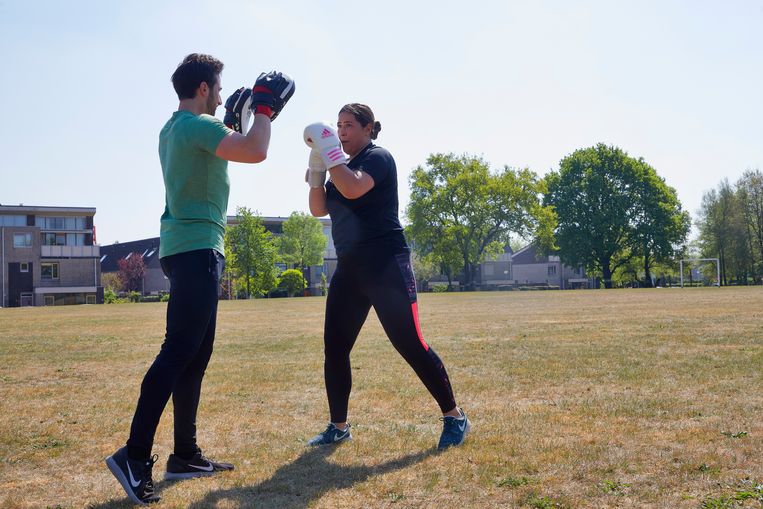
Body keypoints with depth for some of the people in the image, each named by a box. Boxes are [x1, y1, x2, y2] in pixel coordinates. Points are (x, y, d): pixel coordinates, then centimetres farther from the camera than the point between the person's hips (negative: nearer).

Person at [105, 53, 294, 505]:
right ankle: (135, 455, -15)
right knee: (180, 351, -13)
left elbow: (223, 150, 33)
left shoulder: (173, 129, 19)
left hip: (187, 247, 10)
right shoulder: (199, 125, -11)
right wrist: (265, 107, -6)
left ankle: (185, 455, 14)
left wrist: (235, 120, 27)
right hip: (197, 247, -10)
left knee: (196, 352, 10)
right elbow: (256, 152, -22)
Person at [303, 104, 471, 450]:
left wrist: (329, 151, -19)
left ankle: (454, 418, 4)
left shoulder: (378, 158, -6)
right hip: (349, 269, 8)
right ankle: (338, 427, 18)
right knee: (334, 347, 6)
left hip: (385, 265, -8)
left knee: (410, 345, -8)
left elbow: (353, 189, -25)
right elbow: (318, 209, 9)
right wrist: (316, 164, -2)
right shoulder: (341, 167, 18)